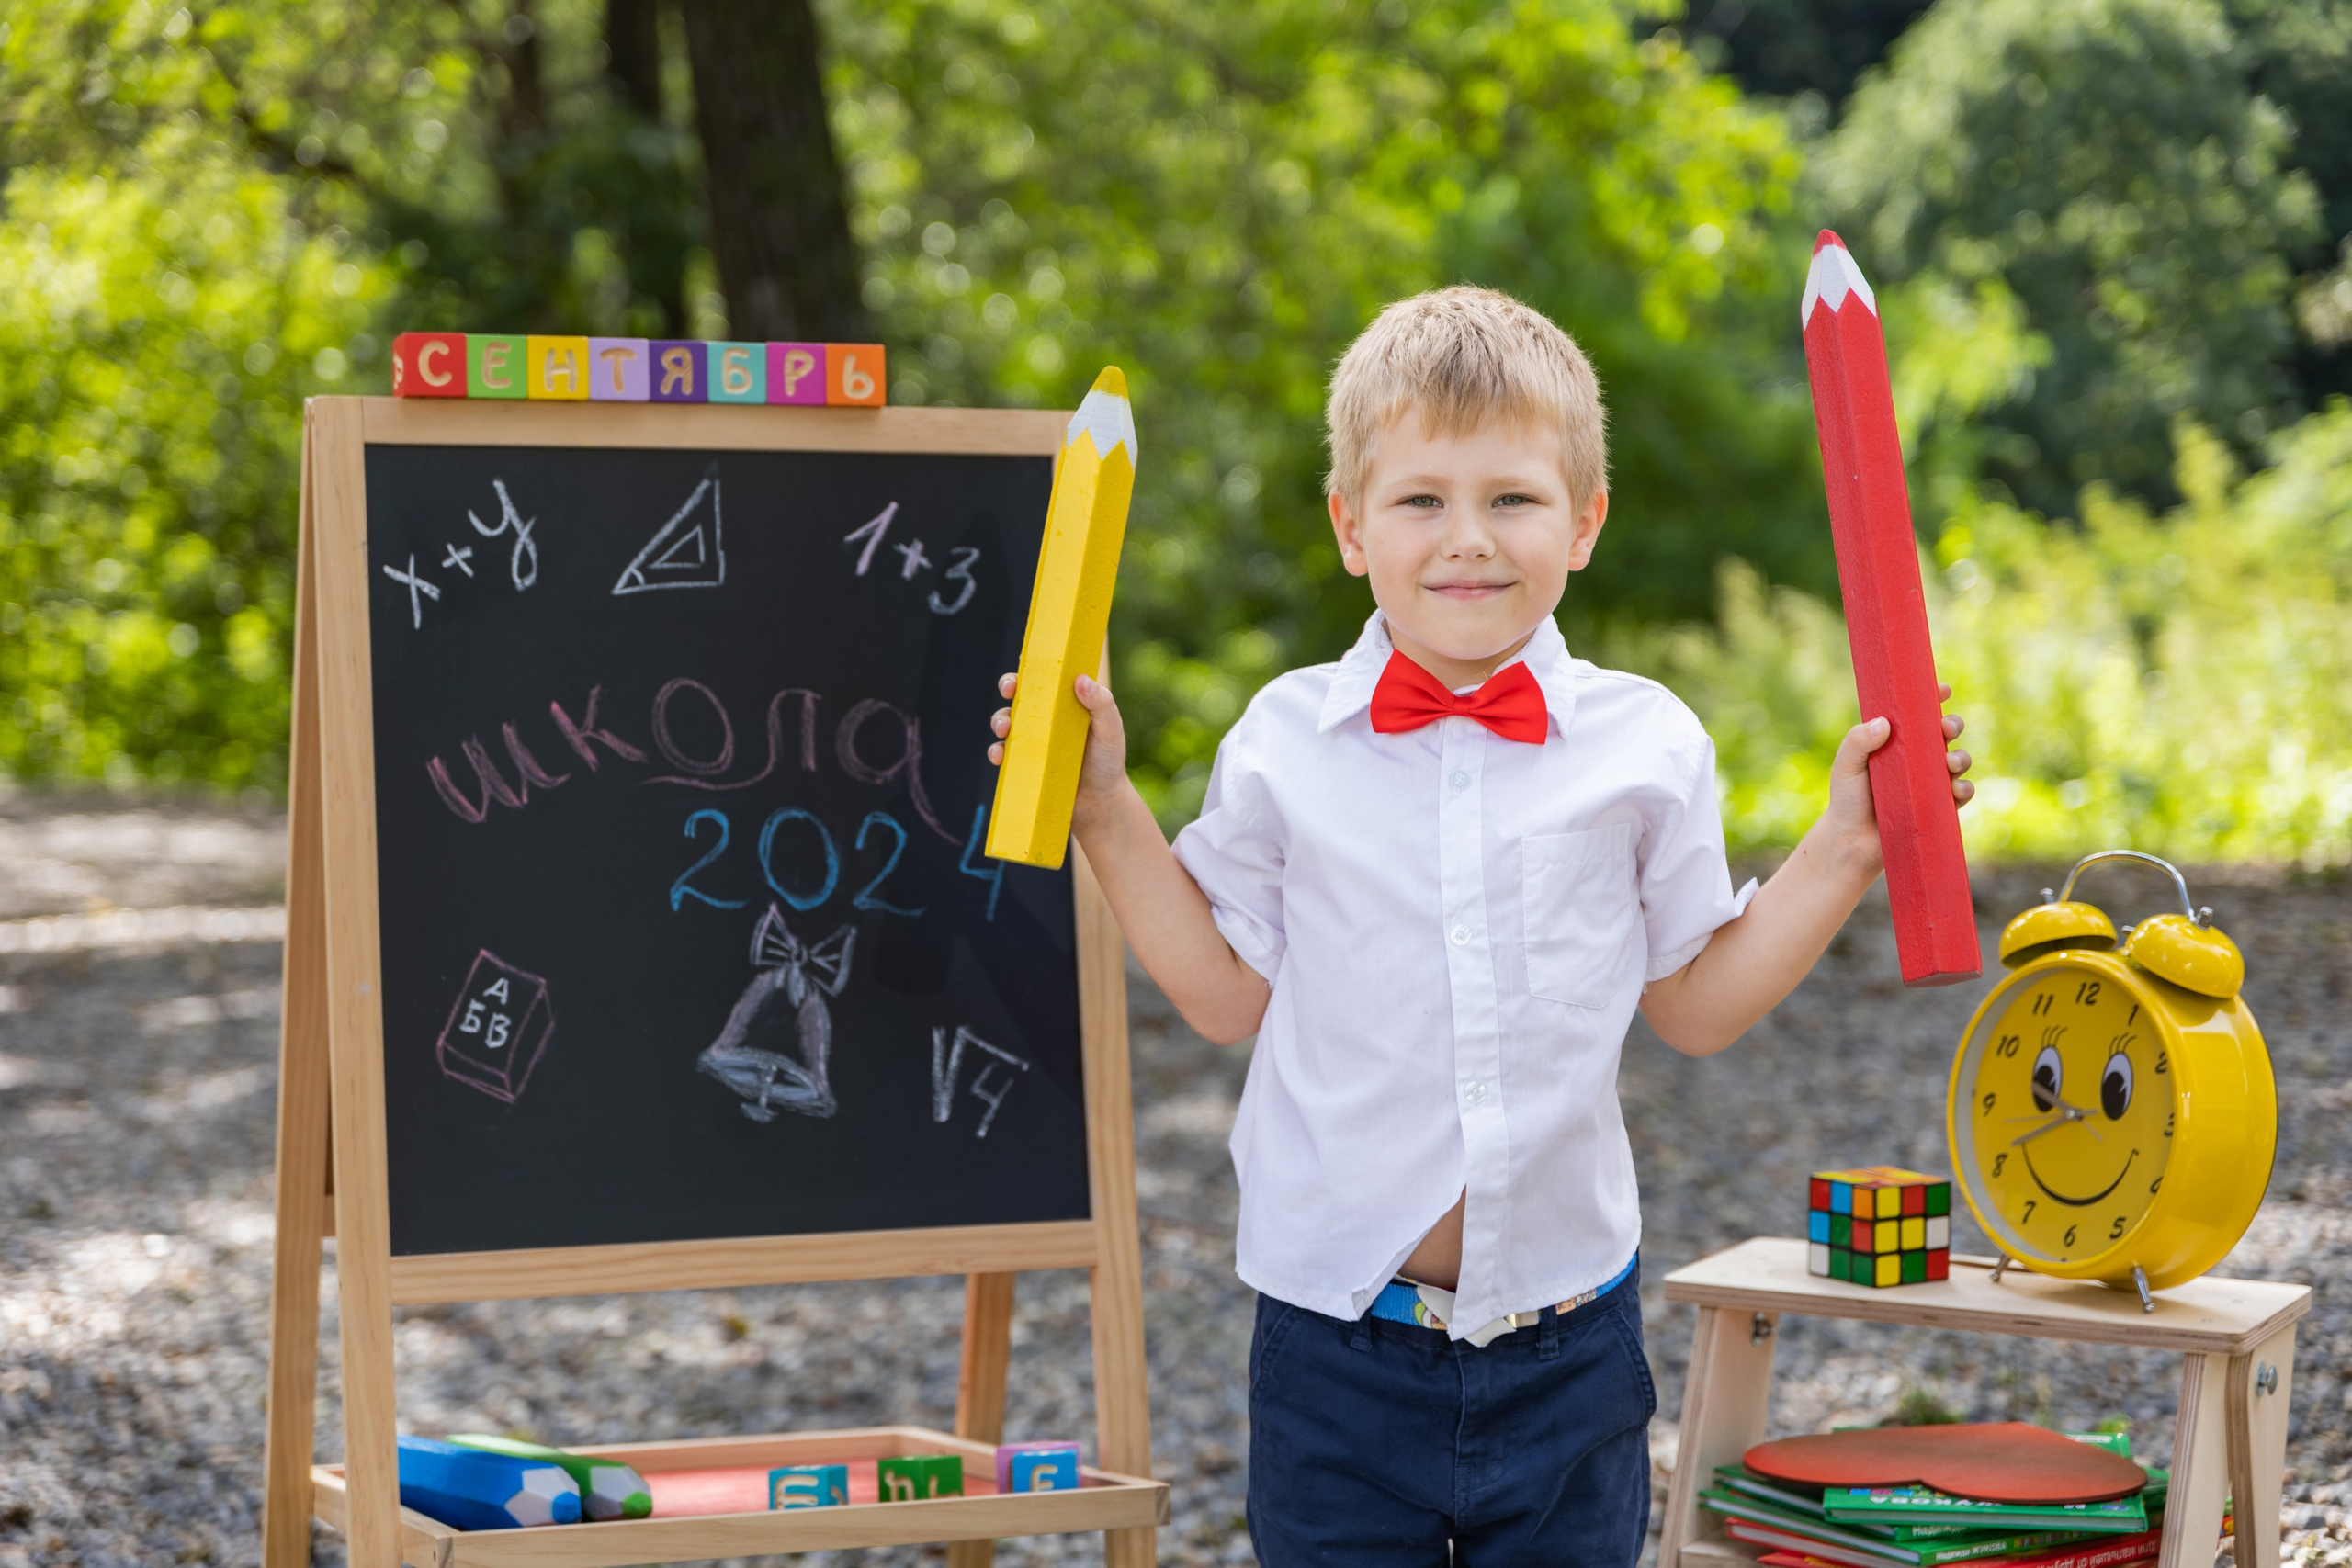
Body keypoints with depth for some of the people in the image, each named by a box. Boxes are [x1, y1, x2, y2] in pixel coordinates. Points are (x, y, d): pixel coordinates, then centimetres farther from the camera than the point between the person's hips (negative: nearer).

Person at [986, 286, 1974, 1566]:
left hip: (1567, 1342, 1)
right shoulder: (1285, 744, -3)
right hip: (1338, 1336, -1)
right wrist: (1107, 815, 0)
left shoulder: (1646, 746, -2)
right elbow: (1231, 997, 6)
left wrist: (1845, 849, -1)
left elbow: (1694, 1004, 7)